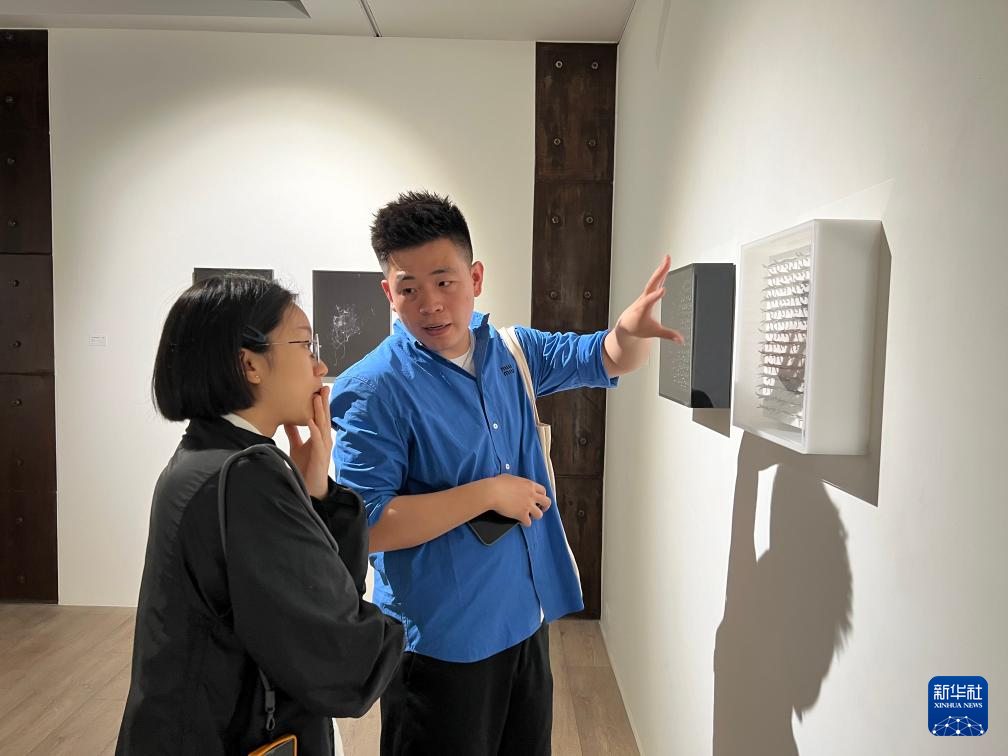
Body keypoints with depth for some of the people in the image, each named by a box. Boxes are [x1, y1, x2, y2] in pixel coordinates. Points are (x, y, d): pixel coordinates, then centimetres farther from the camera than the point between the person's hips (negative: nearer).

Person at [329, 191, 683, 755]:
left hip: (526, 621, 7)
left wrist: (631, 329, -15)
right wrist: (488, 493, -24)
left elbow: (604, 361, 9)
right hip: (443, 642, -6)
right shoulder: (373, 390, -19)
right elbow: (364, 526, -23)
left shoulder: (512, 352, 0)